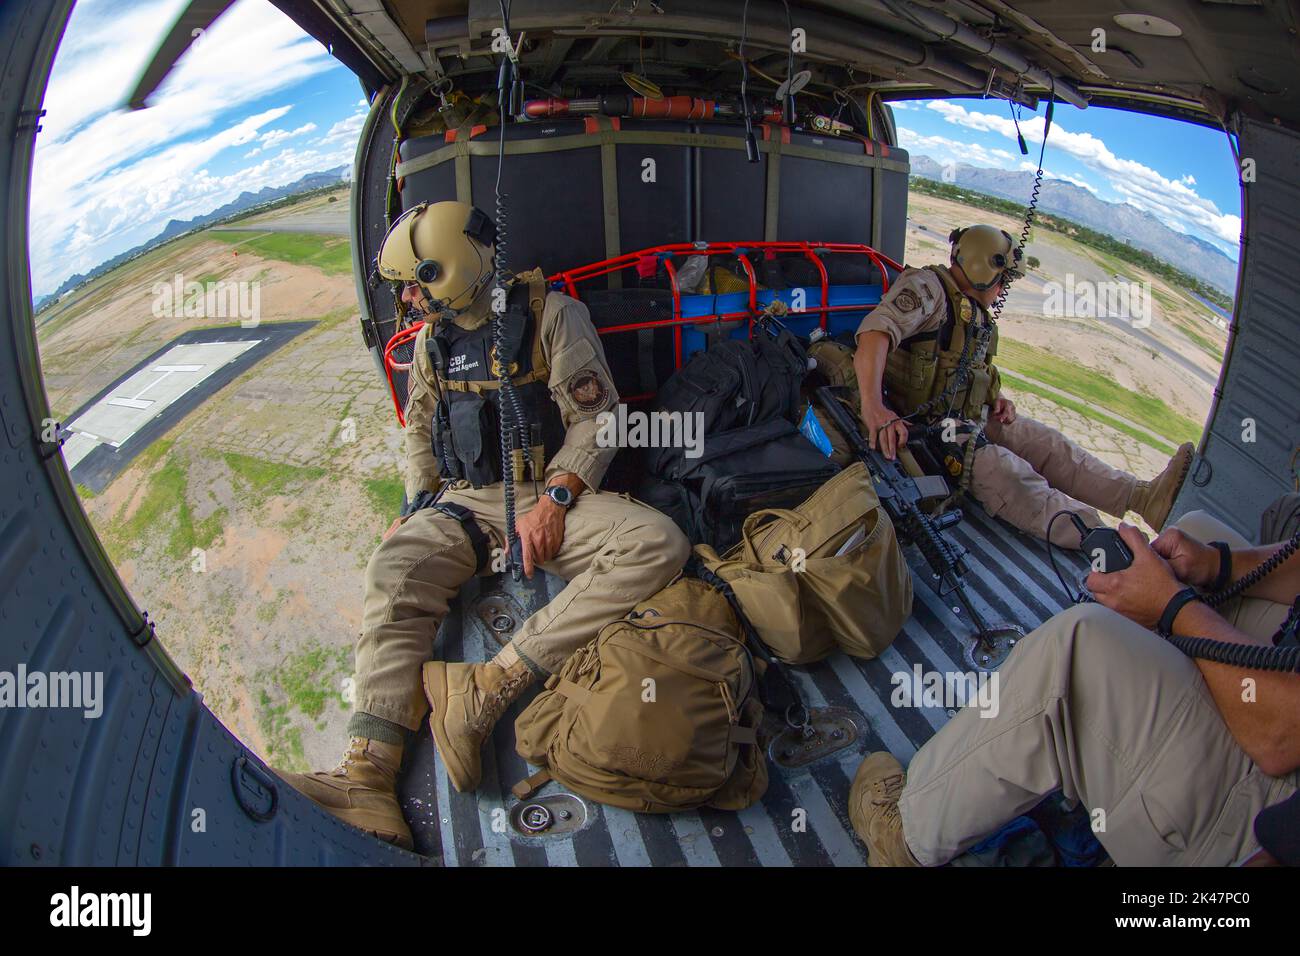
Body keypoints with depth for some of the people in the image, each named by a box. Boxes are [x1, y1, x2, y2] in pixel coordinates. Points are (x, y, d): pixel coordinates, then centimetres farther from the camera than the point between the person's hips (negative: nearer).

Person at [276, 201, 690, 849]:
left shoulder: (551, 314, -2)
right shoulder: (432, 338, 15)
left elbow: (595, 417, -5)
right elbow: (420, 433, 23)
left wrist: (555, 498, -18)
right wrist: (418, 507, 7)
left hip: (549, 495, -3)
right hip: (463, 502, 4)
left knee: (657, 544, -32)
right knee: (394, 572, -27)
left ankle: (492, 685, -40)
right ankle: (369, 777, -35)